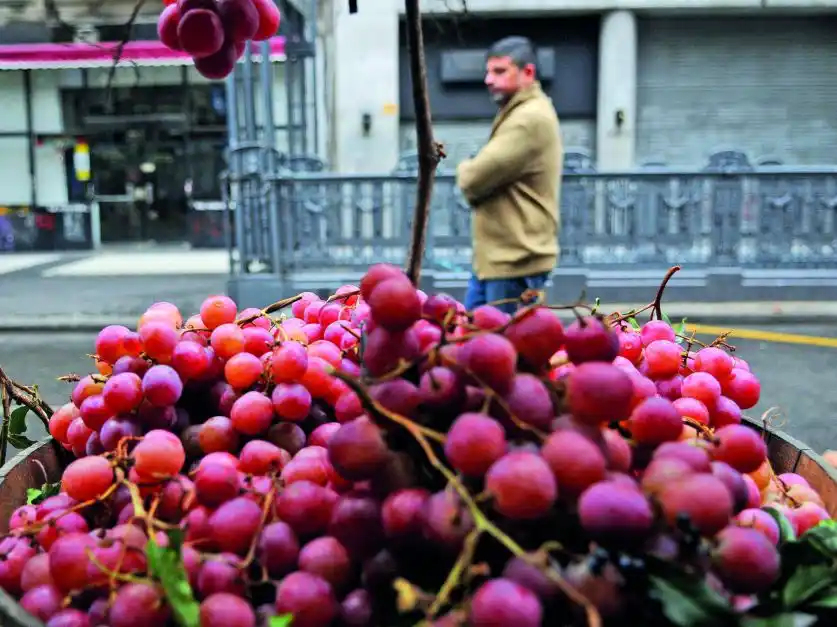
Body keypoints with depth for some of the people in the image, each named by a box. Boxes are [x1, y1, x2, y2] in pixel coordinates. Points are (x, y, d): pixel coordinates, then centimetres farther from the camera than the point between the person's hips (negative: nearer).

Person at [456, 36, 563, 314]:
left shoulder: (530, 118, -19)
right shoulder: (519, 113, 17)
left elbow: (474, 179, -22)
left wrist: (465, 170, 0)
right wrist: (472, 172, -3)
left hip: (515, 259, -10)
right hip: (495, 256, 10)